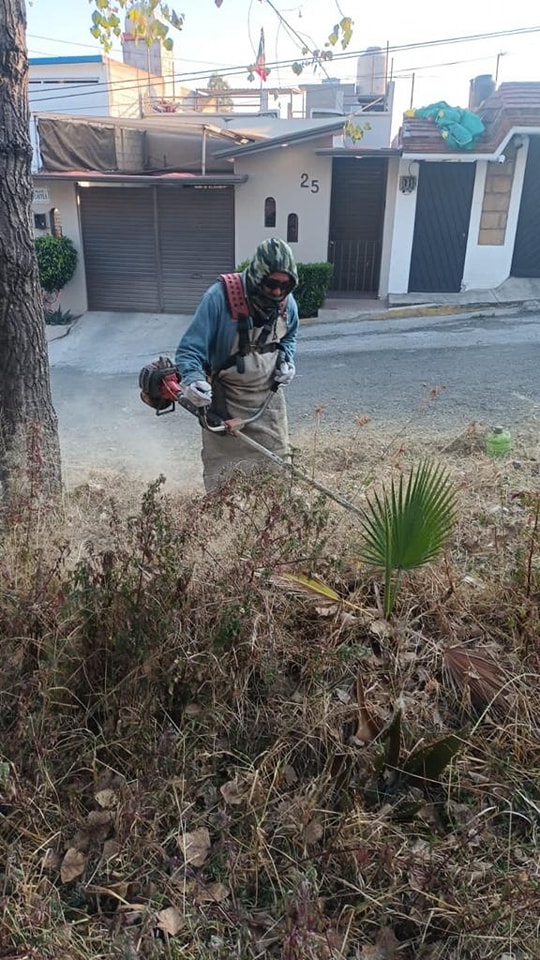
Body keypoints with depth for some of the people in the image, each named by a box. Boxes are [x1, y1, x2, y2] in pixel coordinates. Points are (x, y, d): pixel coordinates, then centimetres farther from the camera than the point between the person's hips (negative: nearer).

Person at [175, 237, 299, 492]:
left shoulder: (287, 302, -6)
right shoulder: (219, 297, -24)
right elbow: (190, 349, -22)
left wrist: (287, 359, -2)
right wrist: (192, 380, -42)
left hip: (268, 400, 5)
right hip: (224, 403, -5)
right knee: (221, 477, 1)